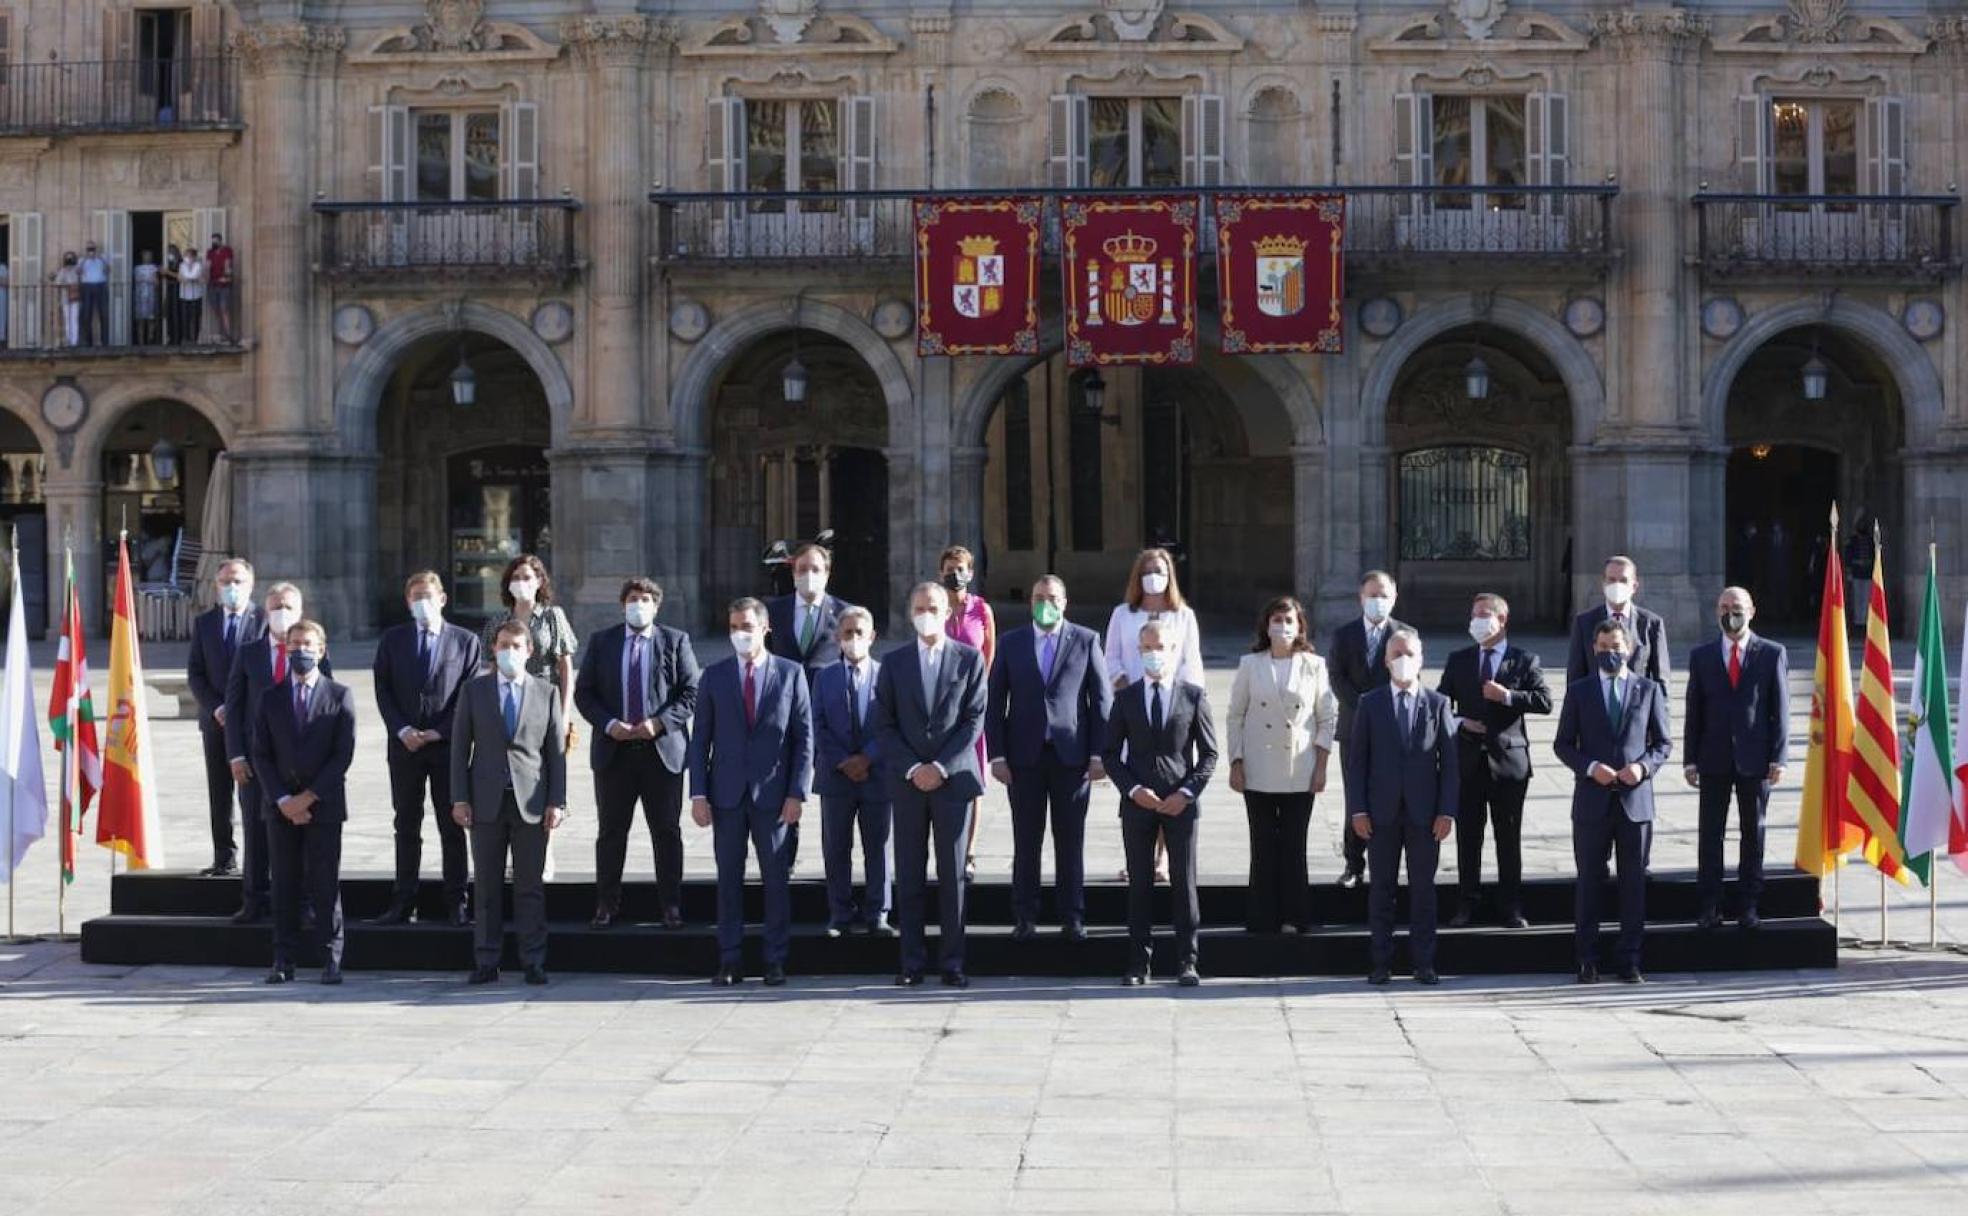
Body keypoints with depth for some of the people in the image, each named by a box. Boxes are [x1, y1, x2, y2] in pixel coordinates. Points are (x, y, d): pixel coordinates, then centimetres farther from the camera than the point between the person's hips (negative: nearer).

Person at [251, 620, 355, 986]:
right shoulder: (271, 698, 10)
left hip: (324, 805, -2)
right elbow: (261, 755, 5)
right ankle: (284, 961, 7)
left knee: (325, 884, -2)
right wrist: (283, 801, -7)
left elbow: (343, 754, -4)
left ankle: (330, 961, 2)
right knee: (284, 885, 4)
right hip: (281, 806, 2)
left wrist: (308, 797, -10)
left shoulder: (339, 696, 2)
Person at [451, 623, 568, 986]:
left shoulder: (547, 693, 7)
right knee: (486, 886, 3)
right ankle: (486, 962, 9)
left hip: (531, 802, 0)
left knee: (531, 886, 1)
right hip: (487, 802, 0)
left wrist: (557, 802, -1)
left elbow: (556, 751, 6)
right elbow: (460, 746, 6)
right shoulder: (474, 690, 7)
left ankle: (533, 963, 6)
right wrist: (459, 799, -2)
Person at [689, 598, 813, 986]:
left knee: (775, 878, 2)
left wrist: (797, 793, -6)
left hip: (772, 794, -1)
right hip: (727, 793, 1)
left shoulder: (790, 673, 2)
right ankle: (730, 961, 9)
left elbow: (804, 737, 1)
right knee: (728, 877, 4)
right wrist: (698, 794, -2)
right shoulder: (714, 675, 7)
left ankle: (775, 961, 9)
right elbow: (701, 739, 6)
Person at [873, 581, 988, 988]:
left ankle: (952, 962, 5)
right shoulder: (894, 663, 8)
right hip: (907, 782, 1)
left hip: (953, 778, -1)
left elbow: (975, 720, -1)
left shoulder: (969, 659, 4)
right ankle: (912, 961, 6)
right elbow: (884, 725, 4)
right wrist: (912, 769, -8)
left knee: (952, 875, 0)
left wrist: (941, 767, -11)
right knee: (909, 876, 2)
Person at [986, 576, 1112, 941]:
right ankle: (1025, 918, 10)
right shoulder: (1012, 643, 7)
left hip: (1071, 755, -1)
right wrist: (997, 755, -1)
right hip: (1024, 756, 1)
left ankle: (1072, 917, 11)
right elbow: (995, 702, 6)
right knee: (1026, 841, 3)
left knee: (1070, 841, 4)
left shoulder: (1086, 641, 4)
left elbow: (1103, 699, 3)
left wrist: (1099, 753, -3)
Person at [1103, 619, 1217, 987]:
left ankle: (1186, 961, 5)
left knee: (1184, 882, 0)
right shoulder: (1126, 698, 6)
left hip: (1180, 803, -1)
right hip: (1137, 804, 1)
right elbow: (1112, 754, 7)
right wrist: (1133, 789, -8)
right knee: (1139, 883, 3)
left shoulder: (1193, 696, 3)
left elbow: (1209, 753, 4)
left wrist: (1187, 792, -8)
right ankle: (1139, 963, 7)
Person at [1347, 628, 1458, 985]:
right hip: (1382, 812, 0)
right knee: (1381, 887, 4)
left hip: (1424, 812, 0)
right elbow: (1358, 760, 4)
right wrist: (1357, 809, -5)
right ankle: (1381, 962, 9)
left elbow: (1450, 761, 3)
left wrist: (1447, 811, -5)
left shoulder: (1438, 704, 5)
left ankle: (1423, 962, 10)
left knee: (1422, 887, 4)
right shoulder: (1370, 704, 6)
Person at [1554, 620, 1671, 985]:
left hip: (1635, 799, 0)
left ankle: (1629, 959, 11)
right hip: (1592, 800, 0)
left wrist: (1643, 766, -11)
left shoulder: (1649, 690, 7)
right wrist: (1590, 768, -12)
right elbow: (1563, 744, 5)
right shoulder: (1579, 691, 6)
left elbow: (1663, 742, 8)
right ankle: (1587, 959, 10)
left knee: (1634, 882, 4)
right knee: (1589, 881, 3)